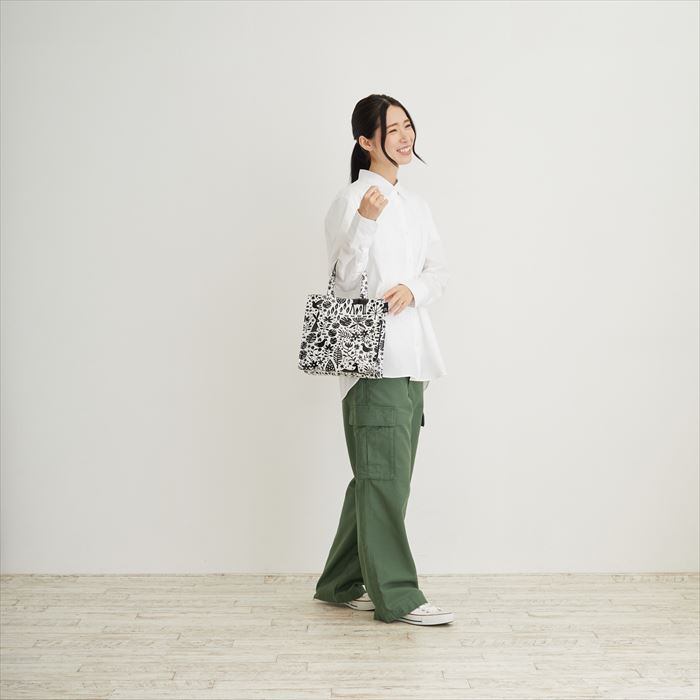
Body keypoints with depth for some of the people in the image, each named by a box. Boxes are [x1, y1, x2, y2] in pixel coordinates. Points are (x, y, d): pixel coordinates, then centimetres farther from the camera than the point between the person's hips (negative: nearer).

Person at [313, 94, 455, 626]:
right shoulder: (351, 201, -4)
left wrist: (411, 289, -7)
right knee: (384, 473, -7)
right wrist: (365, 222, -23)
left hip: (411, 356, 8)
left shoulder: (415, 205, 19)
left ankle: (343, 583, 24)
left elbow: (440, 269, 13)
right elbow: (344, 280, -11)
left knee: (379, 476, 12)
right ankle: (396, 595, -1)